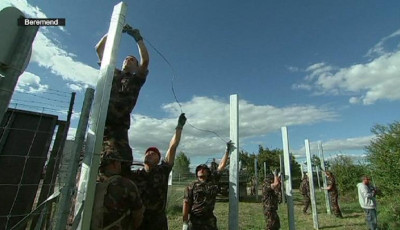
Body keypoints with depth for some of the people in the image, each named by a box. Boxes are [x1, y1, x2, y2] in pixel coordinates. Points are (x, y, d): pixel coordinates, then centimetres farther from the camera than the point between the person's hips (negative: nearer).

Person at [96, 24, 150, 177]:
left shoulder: (136, 79, 17)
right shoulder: (111, 72, 26)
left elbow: (145, 61, 1)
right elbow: (99, 49, 26)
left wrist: (138, 38, 5)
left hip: (118, 125, -2)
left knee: (121, 163, -12)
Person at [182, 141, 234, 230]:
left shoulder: (213, 181, 4)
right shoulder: (192, 186, -4)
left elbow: (221, 165, 6)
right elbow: (186, 204, -9)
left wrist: (227, 150, 8)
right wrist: (185, 222, -15)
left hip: (210, 220, 3)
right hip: (194, 221, -3)